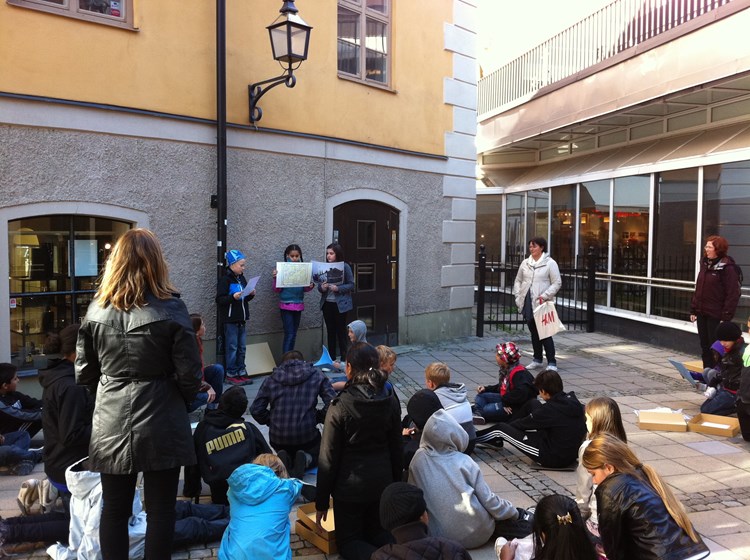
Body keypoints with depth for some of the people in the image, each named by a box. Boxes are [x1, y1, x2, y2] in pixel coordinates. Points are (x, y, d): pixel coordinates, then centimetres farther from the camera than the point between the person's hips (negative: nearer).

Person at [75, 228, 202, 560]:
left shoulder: (96, 309, -1)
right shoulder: (171, 310, -12)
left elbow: (84, 374, 5)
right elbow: (189, 374, -10)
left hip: (110, 426, 3)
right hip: (161, 425, -3)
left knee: (114, 510, 16)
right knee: (160, 511, 9)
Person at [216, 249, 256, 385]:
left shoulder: (242, 279, 11)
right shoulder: (225, 280, -12)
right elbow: (219, 299, -16)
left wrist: (251, 295, 2)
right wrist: (233, 297, -28)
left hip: (241, 318, 7)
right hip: (230, 319, -7)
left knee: (242, 347, 10)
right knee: (232, 347, -1)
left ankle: (241, 372, 18)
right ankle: (231, 375, 7)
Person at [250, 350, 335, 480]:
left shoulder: (271, 379, 7)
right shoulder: (316, 375, 4)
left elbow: (256, 410, 1)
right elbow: (332, 403, -8)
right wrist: (319, 417, 8)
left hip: (277, 436, 2)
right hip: (307, 434, -2)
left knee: (283, 451, 36)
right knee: (317, 455, 31)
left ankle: (283, 459, 0)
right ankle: (305, 460, -4)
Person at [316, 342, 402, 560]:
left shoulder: (340, 406, -19)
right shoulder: (391, 401, -5)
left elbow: (328, 458, -13)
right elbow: (396, 448, 5)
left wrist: (322, 501, -3)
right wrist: (396, 484, 17)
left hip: (350, 485, -4)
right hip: (383, 481, 4)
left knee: (348, 540, 14)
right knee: (377, 532, 24)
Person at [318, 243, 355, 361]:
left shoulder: (345, 267, -7)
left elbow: (351, 285, -8)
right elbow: (319, 286, 10)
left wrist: (338, 288, -20)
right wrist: (322, 287, -12)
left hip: (340, 304, -4)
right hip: (327, 303, 4)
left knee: (341, 331, 2)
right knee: (330, 331, 11)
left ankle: (344, 358, 12)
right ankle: (331, 358, 20)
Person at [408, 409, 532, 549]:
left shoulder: (418, 459, -7)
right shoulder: (464, 462, -14)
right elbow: (488, 500, -7)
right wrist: (514, 512, 11)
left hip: (437, 535, 3)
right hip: (475, 533, -3)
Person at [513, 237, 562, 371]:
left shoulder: (550, 263, -5)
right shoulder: (525, 263, 10)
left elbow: (557, 283, -8)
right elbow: (518, 281, 18)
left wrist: (544, 296, -17)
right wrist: (518, 295, 5)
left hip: (542, 304, -5)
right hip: (528, 303, 5)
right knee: (534, 332, 14)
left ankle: (552, 363, 0)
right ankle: (537, 360, 25)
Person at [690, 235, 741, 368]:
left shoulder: (727, 267, -13)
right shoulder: (705, 264, 11)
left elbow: (733, 294, -15)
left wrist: (726, 317, -18)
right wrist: (693, 309, 13)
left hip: (715, 315, -7)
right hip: (701, 313, 7)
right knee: (704, 346, 14)